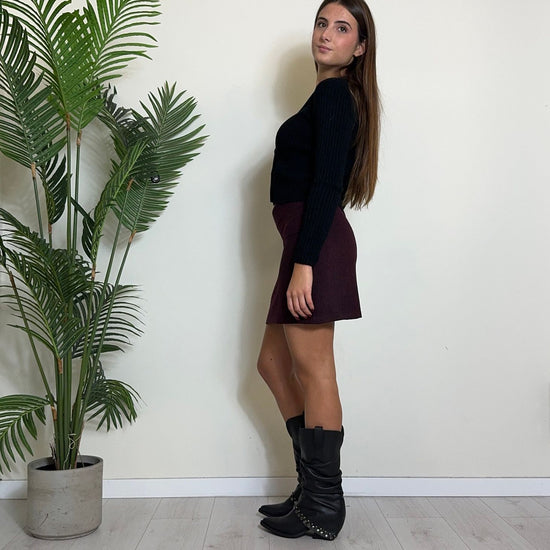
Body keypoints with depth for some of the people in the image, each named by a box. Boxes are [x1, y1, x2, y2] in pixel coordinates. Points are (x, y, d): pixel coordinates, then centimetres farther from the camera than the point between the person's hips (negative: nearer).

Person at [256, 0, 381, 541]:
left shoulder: (333, 94, -6)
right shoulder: (335, 98, 23)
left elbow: (325, 185, -17)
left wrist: (304, 262, -22)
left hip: (316, 242, -10)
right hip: (310, 243, 10)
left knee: (312, 371, -4)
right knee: (273, 363, 15)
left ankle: (322, 508, 9)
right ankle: (313, 485, 24)